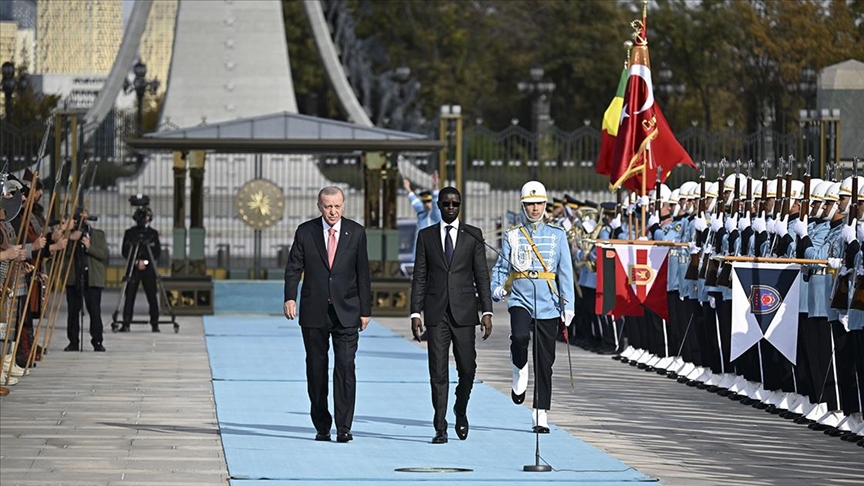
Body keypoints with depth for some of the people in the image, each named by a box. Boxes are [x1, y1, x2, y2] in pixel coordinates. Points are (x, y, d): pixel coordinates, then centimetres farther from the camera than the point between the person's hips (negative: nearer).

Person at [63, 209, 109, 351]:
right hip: (73, 278, 1)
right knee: (73, 311, 2)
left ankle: (97, 342, 0)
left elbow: (104, 254, 1)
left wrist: (89, 247, -11)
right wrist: (71, 238, -16)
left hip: (93, 279, -1)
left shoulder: (99, 234, 12)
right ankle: (73, 342, 9)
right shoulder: (70, 234, 10)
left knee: (95, 311, -5)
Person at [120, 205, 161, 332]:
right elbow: (125, 252, 2)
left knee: (152, 296, -2)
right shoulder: (129, 233, 6)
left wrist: (145, 262, -8)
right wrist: (136, 262, -10)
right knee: (129, 296, -5)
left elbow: (157, 252, 5)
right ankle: (126, 323, -3)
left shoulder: (153, 233, 8)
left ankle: (155, 323, 5)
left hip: (148, 268, 0)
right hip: (132, 269, 0)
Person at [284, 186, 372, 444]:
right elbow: (293, 268, 0)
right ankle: (322, 426, 15)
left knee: (345, 367, -11)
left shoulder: (356, 232, 5)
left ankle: (344, 427, -11)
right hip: (314, 313, 1)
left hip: (346, 312, -1)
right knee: (316, 370, 6)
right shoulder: (305, 232, 3)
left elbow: (363, 273, 6)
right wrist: (290, 297, -16)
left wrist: (365, 309, 4)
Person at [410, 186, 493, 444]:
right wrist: (415, 313, -1)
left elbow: (482, 276, 4)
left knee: (467, 368, 0)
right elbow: (419, 277, 7)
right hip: (436, 313, 0)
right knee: (438, 372, -2)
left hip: (464, 313, 0)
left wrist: (487, 311, -4)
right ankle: (440, 428, 1)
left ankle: (461, 411, 27)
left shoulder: (473, 235, 6)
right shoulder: (426, 236, 8)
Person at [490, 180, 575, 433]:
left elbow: (565, 272, 5)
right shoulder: (512, 236, 7)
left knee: (545, 362, 2)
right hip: (521, 300, -1)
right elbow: (501, 267, 9)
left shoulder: (557, 235, 7)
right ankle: (520, 372, 0)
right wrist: (496, 288, -13)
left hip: (548, 305, 1)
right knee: (519, 336, -31)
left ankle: (541, 416, 9)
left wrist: (568, 305, -4)